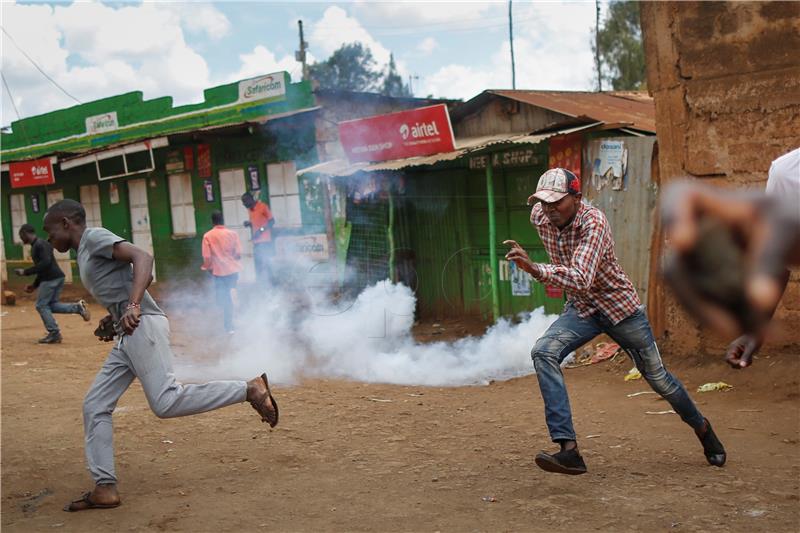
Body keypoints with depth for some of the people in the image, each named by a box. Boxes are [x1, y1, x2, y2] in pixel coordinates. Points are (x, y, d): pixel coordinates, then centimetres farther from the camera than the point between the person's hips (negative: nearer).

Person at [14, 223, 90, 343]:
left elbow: (45, 263, -24)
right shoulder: (36, 246, 21)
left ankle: (54, 334, -1)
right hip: (57, 278, 10)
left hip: (51, 279, -10)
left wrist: (25, 272, -20)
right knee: (52, 305, 12)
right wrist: (35, 285, 25)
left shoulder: (40, 245, -11)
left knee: (41, 305, -1)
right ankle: (77, 307, 0)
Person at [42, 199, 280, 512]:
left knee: (166, 402, -20)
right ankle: (104, 488, 7)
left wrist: (133, 306, -32)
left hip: (143, 325, -10)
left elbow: (142, 258, -19)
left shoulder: (95, 237, -2)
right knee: (95, 407, 7)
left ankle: (250, 389, -14)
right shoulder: (85, 253, 25)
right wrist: (113, 319, 14)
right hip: (127, 336, 10)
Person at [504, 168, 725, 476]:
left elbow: (582, 280, -44)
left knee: (658, 378, 10)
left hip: (620, 307, -4)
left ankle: (701, 427, 43)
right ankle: (569, 450, -30)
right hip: (580, 310, 4)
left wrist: (534, 269, -58)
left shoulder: (593, 222, -31)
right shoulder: (539, 218, -11)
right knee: (543, 352, -25)